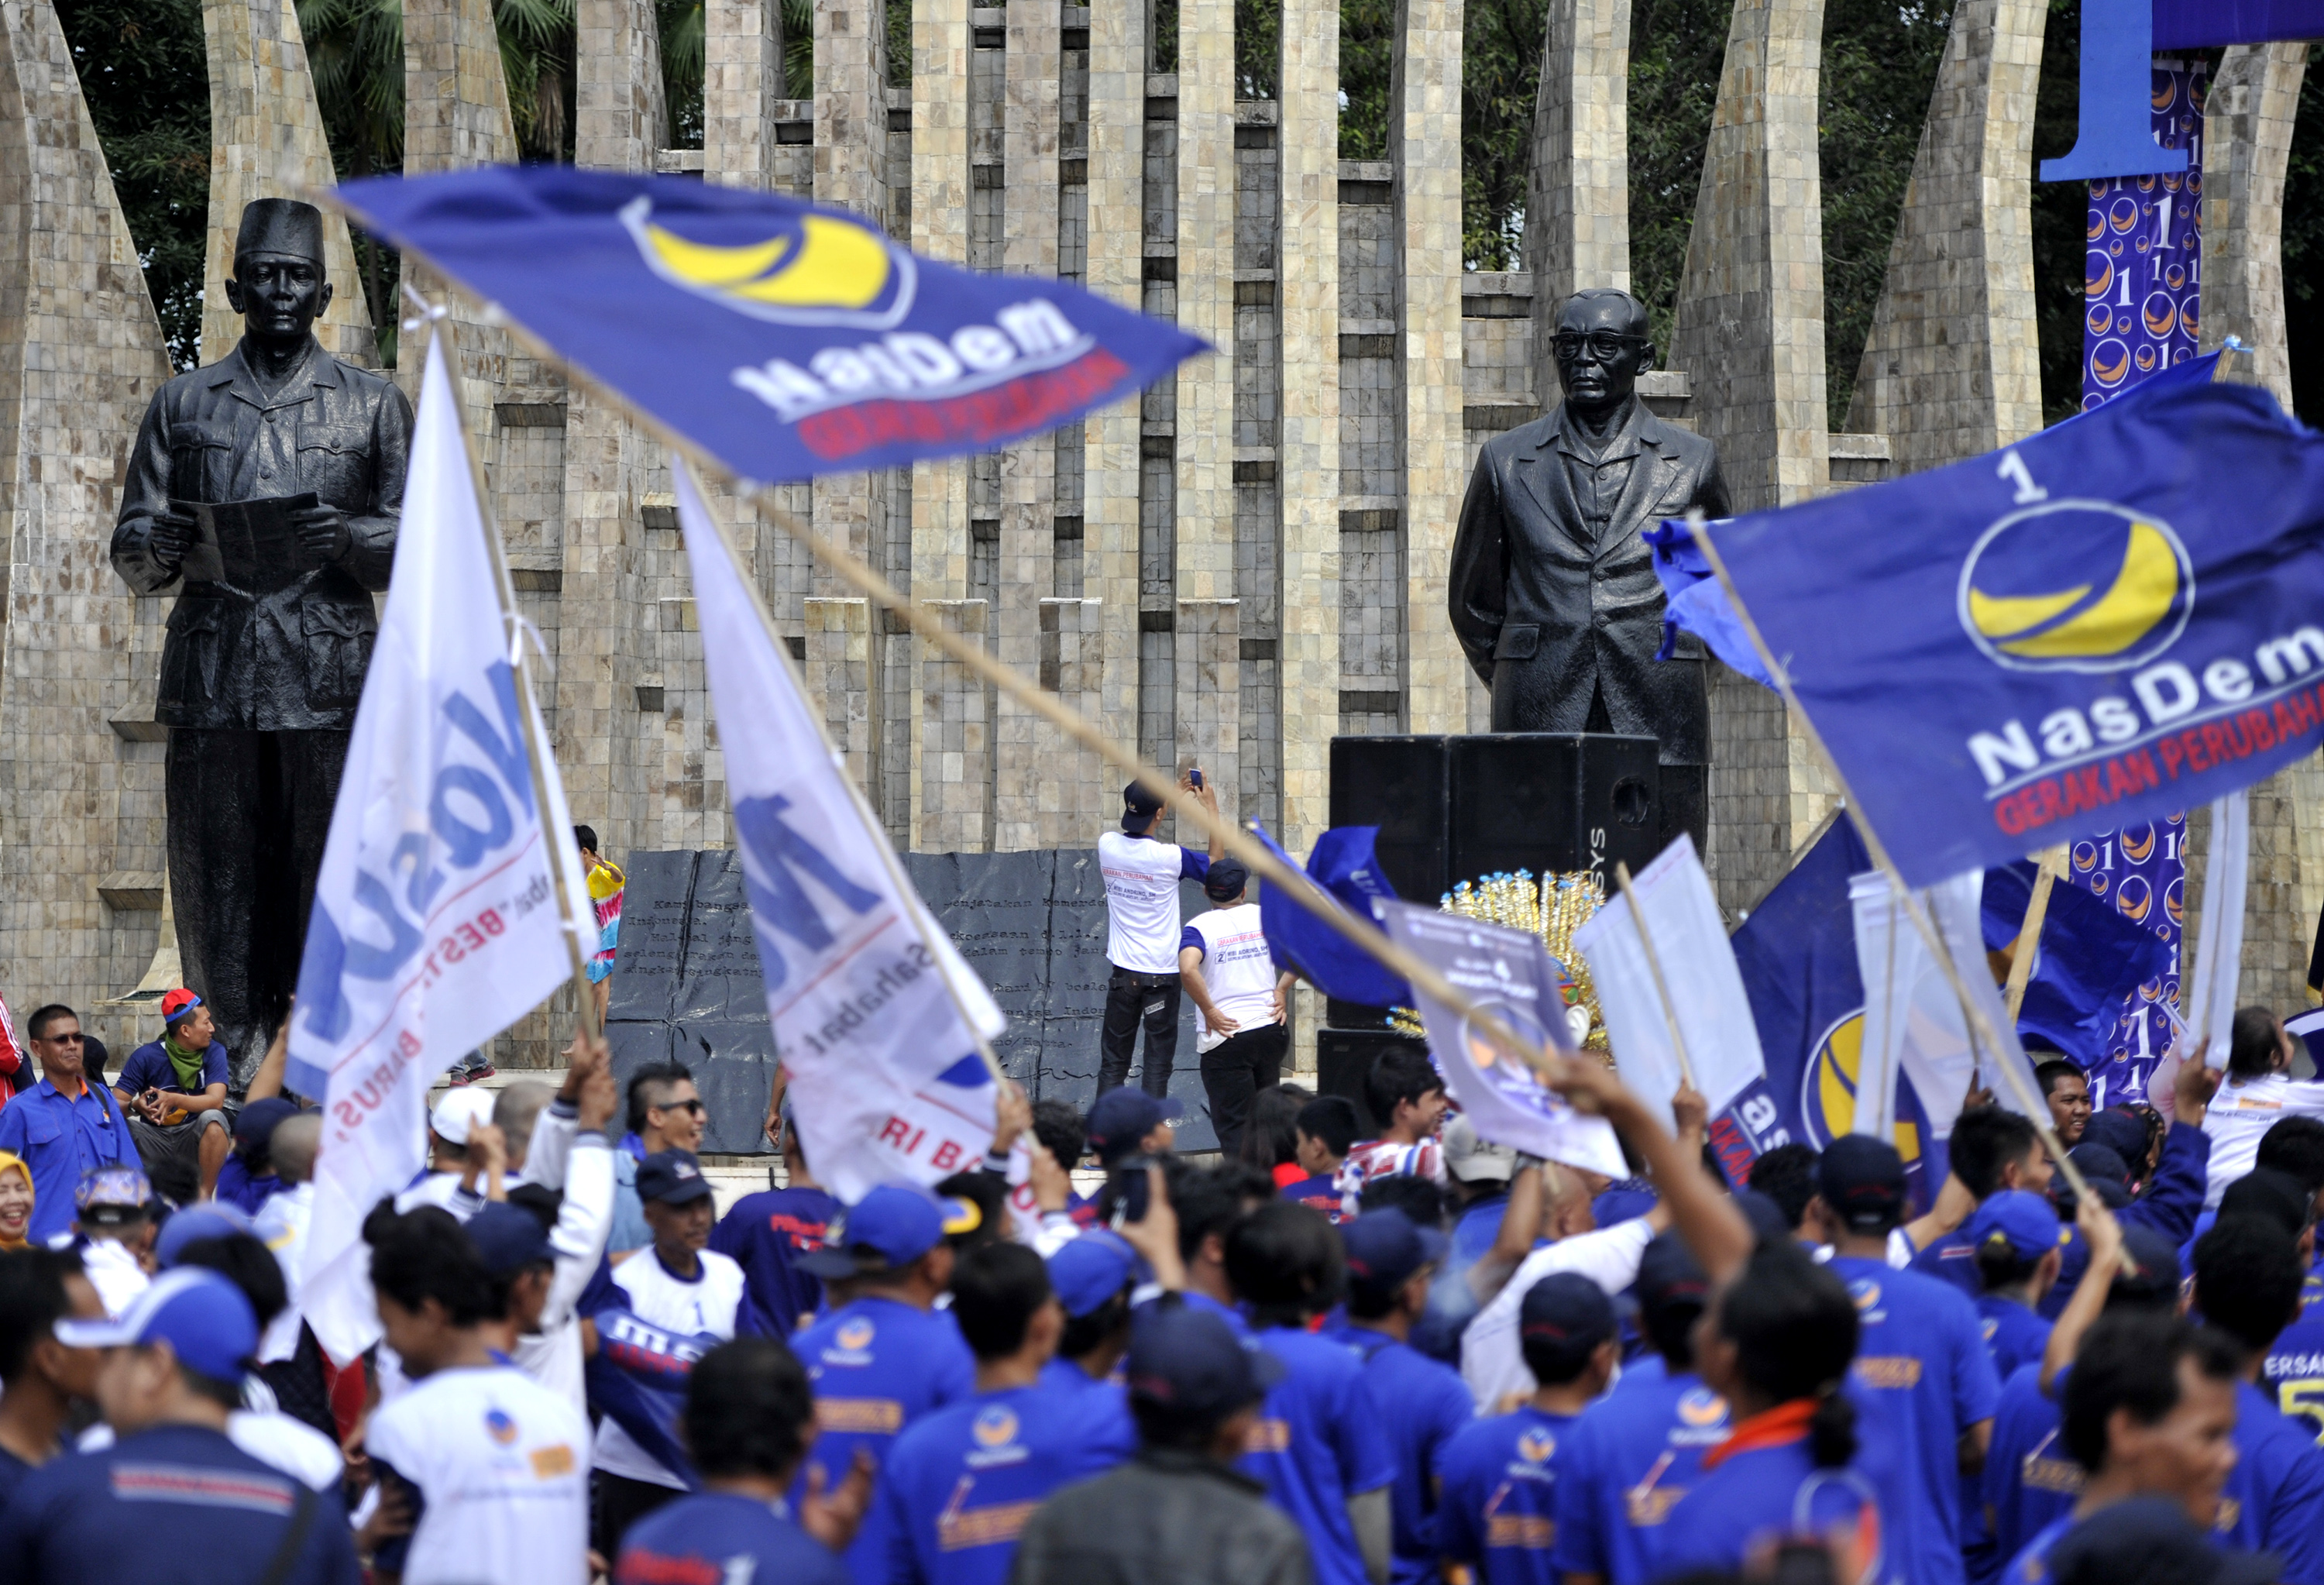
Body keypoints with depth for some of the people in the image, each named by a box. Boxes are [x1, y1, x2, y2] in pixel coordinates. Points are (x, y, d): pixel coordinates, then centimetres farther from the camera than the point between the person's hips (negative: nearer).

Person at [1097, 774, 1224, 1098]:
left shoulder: (1108, 846, -5)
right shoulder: (1169, 857, -16)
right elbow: (1216, 863, 2)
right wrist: (1211, 807, 6)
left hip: (1123, 972, 3)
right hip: (1162, 975, -3)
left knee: (1113, 1063, 8)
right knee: (1157, 1063, 2)